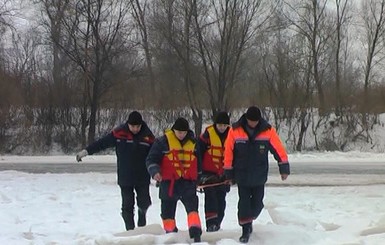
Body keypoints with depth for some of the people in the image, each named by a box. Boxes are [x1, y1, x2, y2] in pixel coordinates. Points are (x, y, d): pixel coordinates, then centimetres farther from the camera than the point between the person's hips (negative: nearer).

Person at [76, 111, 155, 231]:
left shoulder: (148, 136, -1)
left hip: (142, 178, 1)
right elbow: (102, 143, -2)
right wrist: (86, 151, -5)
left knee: (144, 203, 3)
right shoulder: (119, 133, -6)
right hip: (125, 177, -1)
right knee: (127, 206, 0)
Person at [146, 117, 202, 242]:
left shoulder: (193, 142, 6)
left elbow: (198, 162, 20)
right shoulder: (163, 142, -6)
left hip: (188, 182, 1)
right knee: (168, 210, 7)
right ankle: (170, 232, 23)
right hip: (168, 182, -1)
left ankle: (195, 233, -18)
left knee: (192, 207, -13)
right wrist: (155, 171, -22)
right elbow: (151, 159, -5)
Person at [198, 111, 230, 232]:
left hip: (223, 174, 4)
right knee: (210, 196, -16)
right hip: (208, 172, -4)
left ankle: (217, 223, 19)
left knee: (221, 200, 8)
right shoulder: (208, 134, -9)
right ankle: (211, 223, -20)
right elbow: (198, 153, -5)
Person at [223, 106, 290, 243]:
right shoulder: (235, 130, -11)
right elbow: (228, 152, -4)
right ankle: (245, 229, 8)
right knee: (244, 202, -2)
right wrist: (229, 173, -1)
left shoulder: (267, 131, -9)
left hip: (259, 176, 1)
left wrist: (284, 168, -10)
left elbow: (278, 149, -6)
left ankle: (249, 221, 36)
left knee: (257, 203, 10)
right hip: (242, 175, -1)